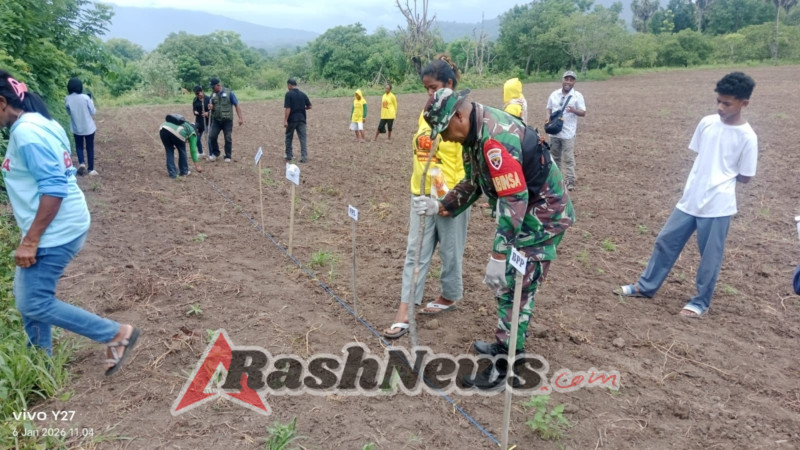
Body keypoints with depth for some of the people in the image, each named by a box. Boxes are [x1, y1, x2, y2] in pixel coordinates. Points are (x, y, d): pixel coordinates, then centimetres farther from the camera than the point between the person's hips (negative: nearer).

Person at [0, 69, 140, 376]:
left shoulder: (26, 132, -19)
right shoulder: (35, 123, 12)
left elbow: (54, 188, -25)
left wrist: (29, 240, -22)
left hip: (55, 232, -10)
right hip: (56, 228, 10)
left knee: (33, 304, -3)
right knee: (25, 293, 19)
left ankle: (117, 335, 3)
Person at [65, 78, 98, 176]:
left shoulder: (67, 99, -8)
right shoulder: (85, 97, -17)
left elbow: (69, 112, 5)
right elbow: (93, 112, -8)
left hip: (76, 127, 2)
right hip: (89, 127, -2)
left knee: (79, 146, 20)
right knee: (90, 148, 9)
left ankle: (81, 163, -2)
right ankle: (91, 169, 13)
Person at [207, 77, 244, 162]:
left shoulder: (229, 93, -7)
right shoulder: (213, 94, 5)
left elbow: (236, 105, -7)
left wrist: (240, 118, -14)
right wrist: (211, 107, -8)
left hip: (227, 120, -4)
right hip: (216, 120, 4)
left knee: (228, 138, 2)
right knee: (212, 136, -2)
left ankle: (228, 156, 14)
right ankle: (215, 153, 19)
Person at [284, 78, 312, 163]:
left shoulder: (288, 94, -8)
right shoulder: (303, 94, 6)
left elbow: (287, 108, -14)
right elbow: (309, 106, 8)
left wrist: (285, 120, -14)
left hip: (292, 119, -3)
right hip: (301, 119, 3)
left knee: (289, 137, 13)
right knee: (303, 138, 1)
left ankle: (288, 156, 20)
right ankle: (304, 157, -7)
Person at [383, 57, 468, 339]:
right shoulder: (425, 114, 9)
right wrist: (416, 191, 14)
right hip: (422, 196, 6)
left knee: (450, 251, 11)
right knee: (415, 252, 4)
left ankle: (450, 296, 34)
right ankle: (404, 313, 8)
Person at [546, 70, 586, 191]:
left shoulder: (577, 96, -3)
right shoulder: (554, 94, 7)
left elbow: (583, 113, -6)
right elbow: (549, 109, 15)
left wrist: (574, 110, -26)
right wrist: (548, 117, -6)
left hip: (568, 133, -4)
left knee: (568, 158, -6)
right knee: (555, 156, 15)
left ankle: (571, 181, -2)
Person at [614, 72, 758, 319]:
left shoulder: (747, 137, -11)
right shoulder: (707, 123, 2)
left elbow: (744, 177, -3)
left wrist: (720, 177, 3)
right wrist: (706, 175, 2)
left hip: (718, 206, -5)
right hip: (690, 199, 5)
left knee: (710, 256, 6)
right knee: (665, 241, 12)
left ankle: (701, 302, 25)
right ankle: (646, 286, 26)